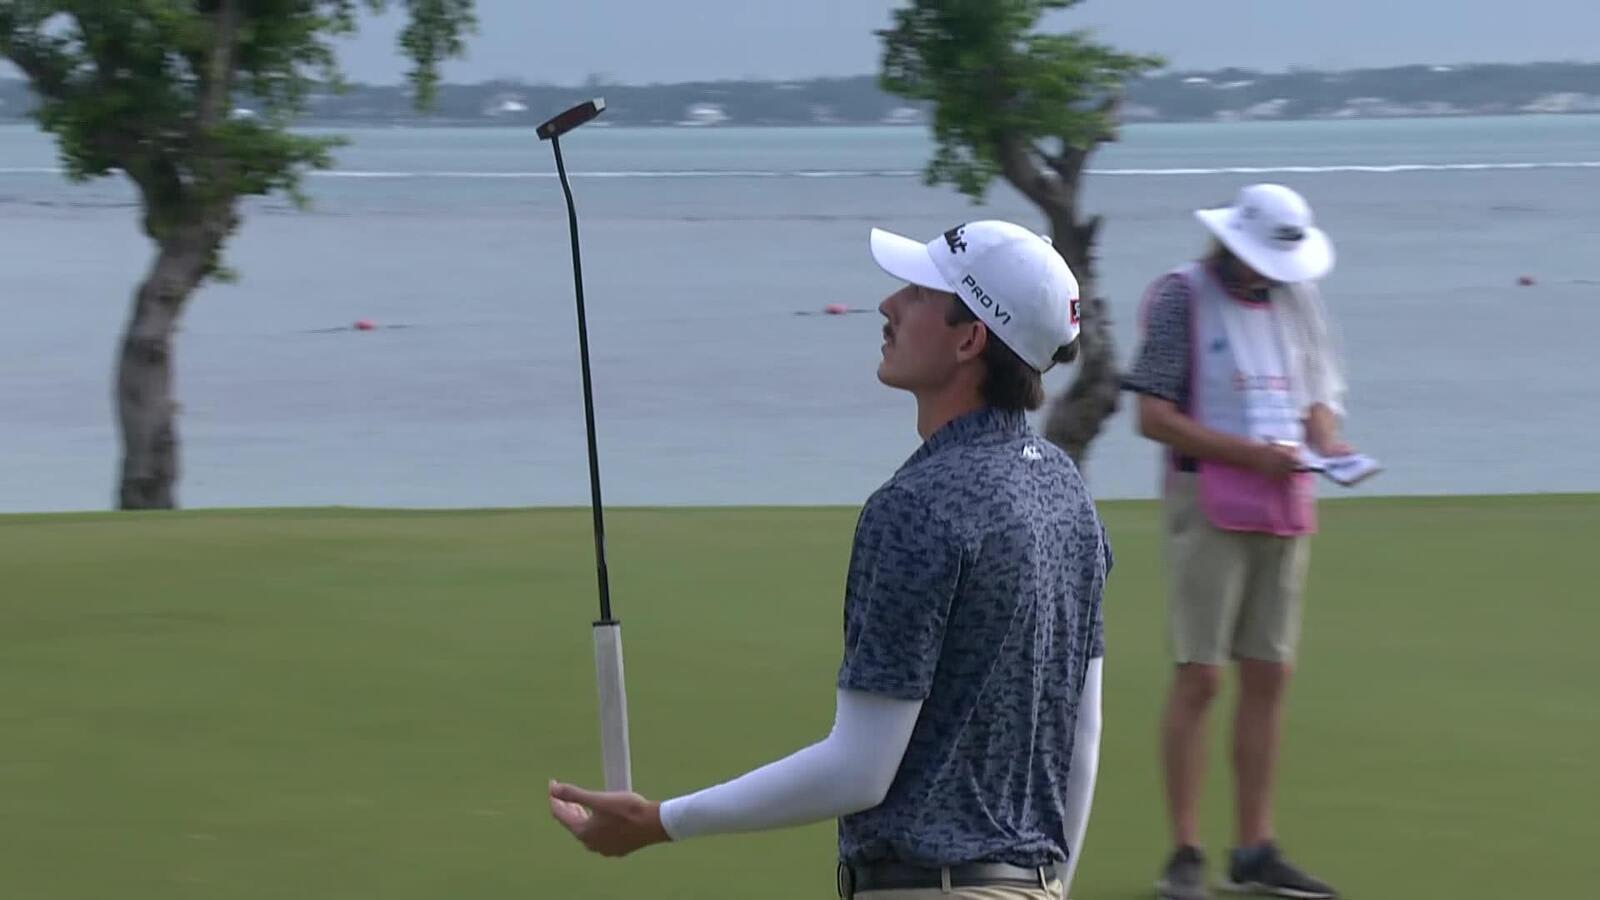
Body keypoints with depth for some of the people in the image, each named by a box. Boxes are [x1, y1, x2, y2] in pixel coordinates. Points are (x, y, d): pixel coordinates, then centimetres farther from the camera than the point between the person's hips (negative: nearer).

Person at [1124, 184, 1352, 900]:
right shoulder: (1181, 296, -6)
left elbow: (1320, 392, 19)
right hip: (1210, 506, -6)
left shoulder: (1297, 297, 12)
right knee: (1198, 678, -6)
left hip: (1285, 509, 6)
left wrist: (1327, 438, -4)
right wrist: (1249, 453, -17)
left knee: (1268, 677, 7)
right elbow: (1153, 415, -10)